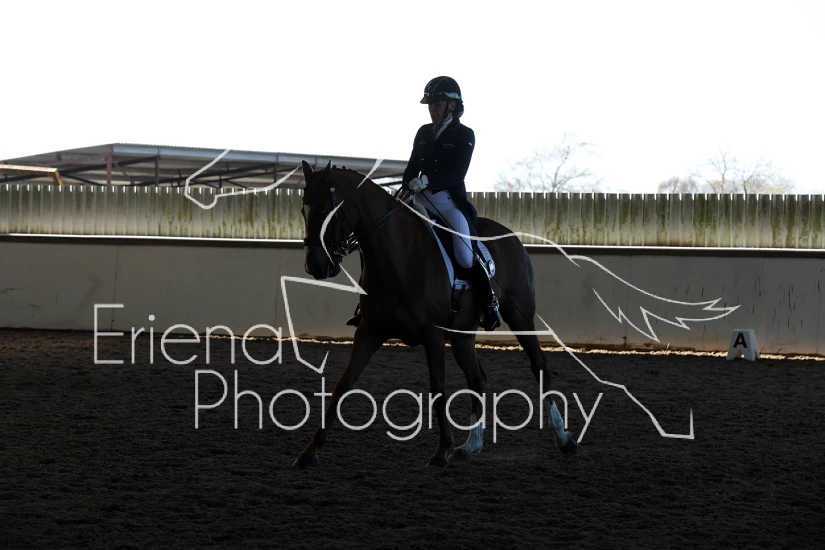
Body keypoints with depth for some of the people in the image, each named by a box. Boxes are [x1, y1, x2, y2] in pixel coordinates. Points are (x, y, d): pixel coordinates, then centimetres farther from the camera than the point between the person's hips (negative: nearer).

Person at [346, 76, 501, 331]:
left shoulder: (465, 135, -4)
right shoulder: (423, 133, 12)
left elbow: (457, 173, -16)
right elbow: (412, 168, 13)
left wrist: (427, 181, -29)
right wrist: (405, 189, -7)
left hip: (450, 200, -5)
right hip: (421, 200, 6)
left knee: (465, 256, -20)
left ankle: (490, 304, 3)